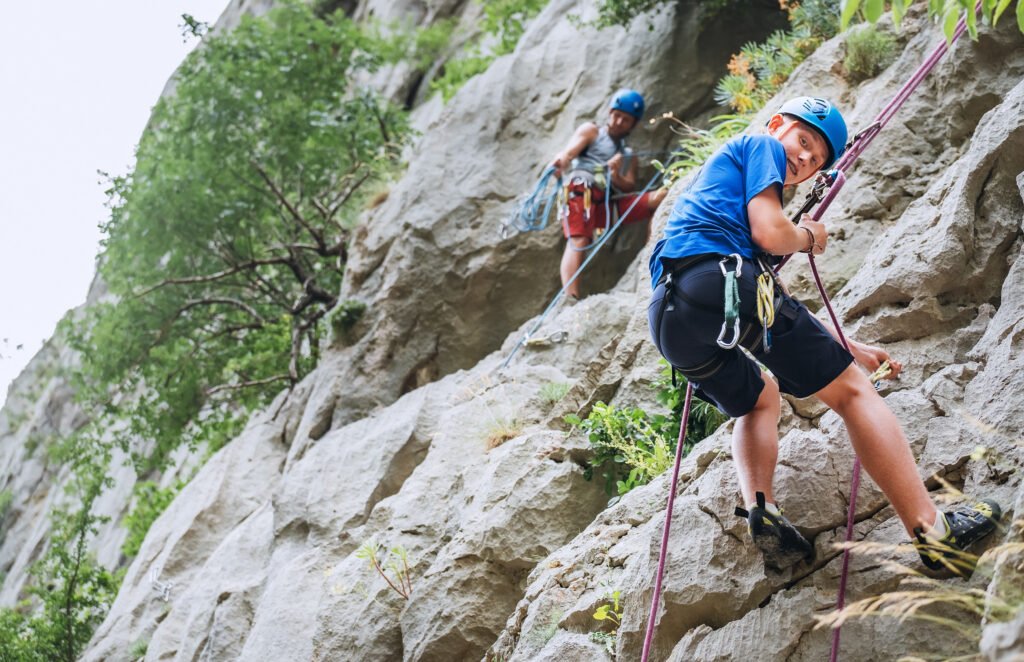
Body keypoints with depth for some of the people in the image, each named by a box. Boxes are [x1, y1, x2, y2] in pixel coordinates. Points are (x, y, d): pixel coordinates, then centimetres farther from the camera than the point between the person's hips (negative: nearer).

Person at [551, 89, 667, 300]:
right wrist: (560, 163, -25)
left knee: (662, 197, -9)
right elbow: (569, 152, 0)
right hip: (580, 191, -5)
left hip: (609, 204, 5)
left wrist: (616, 176, -12)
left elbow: (630, 188, 12)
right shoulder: (591, 131, 19)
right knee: (578, 241, -30)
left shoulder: (629, 157, 29)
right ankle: (571, 299, -44)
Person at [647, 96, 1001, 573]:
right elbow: (769, 233, -4)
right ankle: (934, 533, -6)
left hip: (669, 319, 8)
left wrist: (846, 348, 36)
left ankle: (759, 508, 4)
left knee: (760, 396, 32)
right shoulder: (761, 146, 17)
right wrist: (808, 237, 19)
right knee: (851, 390, 1)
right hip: (719, 277, -8)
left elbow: (771, 314, 37)